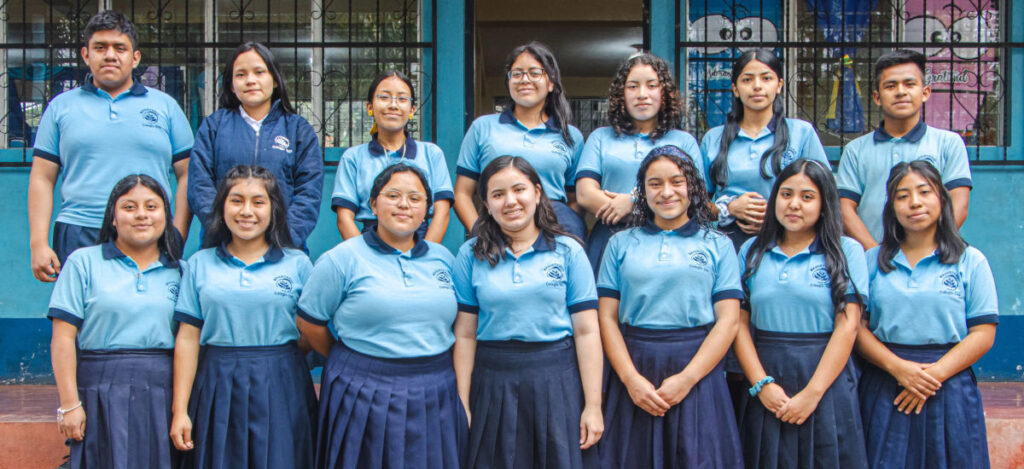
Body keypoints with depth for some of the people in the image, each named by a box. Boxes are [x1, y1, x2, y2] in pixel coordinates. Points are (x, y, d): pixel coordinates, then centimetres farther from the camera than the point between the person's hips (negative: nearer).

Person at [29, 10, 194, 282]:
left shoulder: (165, 106, 12)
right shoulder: (61, 107, 14)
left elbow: (186, 176, 8)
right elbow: (42, 179, 10)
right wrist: (39, 244, 1)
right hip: (78, 237, 1)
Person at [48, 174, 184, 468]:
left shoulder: (178, 272, 11)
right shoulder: (83, 262, 4)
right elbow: (63, 339, -2)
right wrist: (69, 404, -9)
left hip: (163, 395, 2)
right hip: (102, 394, -2)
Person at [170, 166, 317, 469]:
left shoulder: (298, 263, 5)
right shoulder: (200, 264, 8)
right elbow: (188, 339, 4)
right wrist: (180, 410, 0)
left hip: (280, 390, -1)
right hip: (218, 391, 1)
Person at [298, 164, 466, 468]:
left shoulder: (444, 258, 9)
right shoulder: (341, 260, -4)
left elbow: (457, 322, 16)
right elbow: (309, 323, 0)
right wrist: (350, 362, 8)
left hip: (435, 396, 4)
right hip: (365, 395, -4)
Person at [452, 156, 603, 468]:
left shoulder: (568, 251, 1)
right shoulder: (471, 255, 3)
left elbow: (586, 331, -3)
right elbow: (465, 335, 1)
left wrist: (593, 406, -7)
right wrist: (462, 406, -2)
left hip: (557, 382, 0)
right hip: (493, 383, 1)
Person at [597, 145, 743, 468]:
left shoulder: (717, 245, 6)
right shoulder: (621, 244, 9)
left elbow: (728, 320, -1)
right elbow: (607, 318, 3)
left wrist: (687, 379, -11)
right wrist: (631, 379, -10)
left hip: (697, 371, -1)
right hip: (634, 369, 1)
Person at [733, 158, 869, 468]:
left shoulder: (846, 251, 1)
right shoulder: (752, 251, 8)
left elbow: (847, 327, -7)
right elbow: (740, 323, 2)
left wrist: (812, 393, -13)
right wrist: (762, 384, -10)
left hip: (826, 378, -2)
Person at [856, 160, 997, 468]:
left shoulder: (971, 261, 4)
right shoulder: (873, 260, 8)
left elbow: (983, 334, -2)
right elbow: (857, 326, 1)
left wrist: (934, 373, -13)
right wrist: (898, 367, -14)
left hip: (949, 387, -1)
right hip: (884, 390, 1)